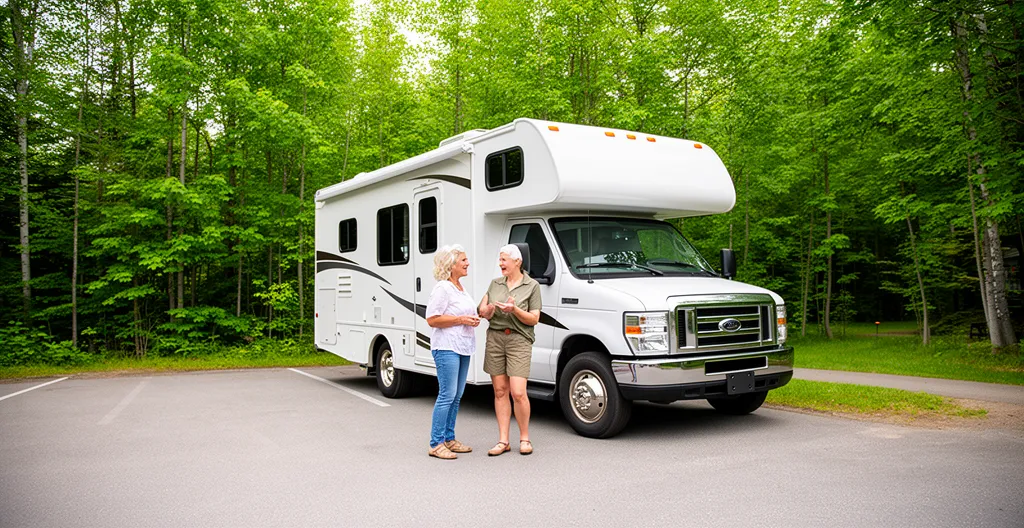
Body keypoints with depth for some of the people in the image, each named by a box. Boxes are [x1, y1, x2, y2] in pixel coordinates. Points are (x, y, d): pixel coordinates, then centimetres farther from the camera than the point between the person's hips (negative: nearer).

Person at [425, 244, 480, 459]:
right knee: (447, 395, -9)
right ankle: (436, 444, -2)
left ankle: (449, 439, 21)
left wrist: (473, 319, 10)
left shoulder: (461, 288, 18)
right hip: (446, 347, -10)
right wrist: (461, 320, -17)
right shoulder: (442, 288, -12)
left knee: (456, 396, 12)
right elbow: (432, 319, -17)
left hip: (462, 347, 10)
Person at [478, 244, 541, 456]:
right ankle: (503, 441, 11)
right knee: (500, 391, 4)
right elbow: (482, 310, 12)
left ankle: (524, 438, 8)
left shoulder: (532, 286, 1)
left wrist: (515, 310, -18)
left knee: (518, 393, -10)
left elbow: (534, 319, -2)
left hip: (519, 340, -4)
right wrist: (488, 311, -11)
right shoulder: (495, 284, 13)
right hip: (495, 338, 4)